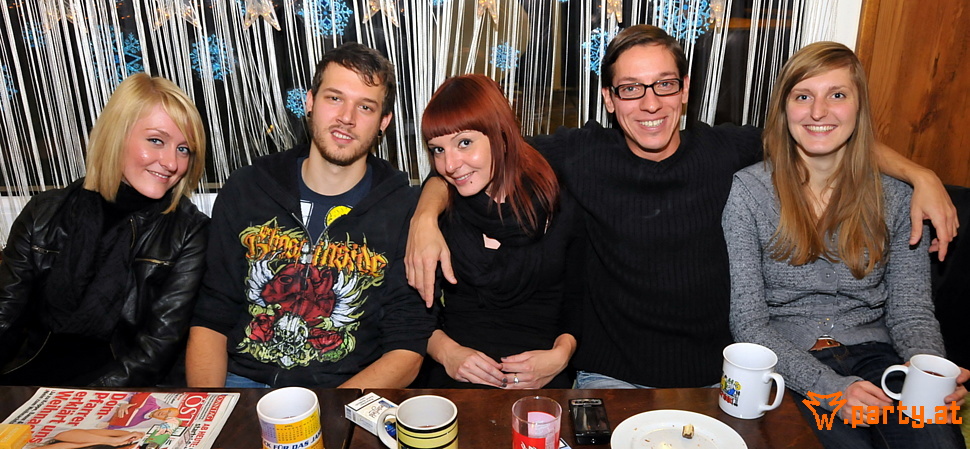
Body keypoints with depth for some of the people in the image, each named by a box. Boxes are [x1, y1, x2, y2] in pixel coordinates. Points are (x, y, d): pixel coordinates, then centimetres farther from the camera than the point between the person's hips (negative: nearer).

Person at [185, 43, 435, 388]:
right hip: (241, 382, 3)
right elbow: (210, 320, 7)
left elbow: (407, 351, -5)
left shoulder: (407, 210, -4)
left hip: (353, 396, -2)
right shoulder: (245, 190, 5)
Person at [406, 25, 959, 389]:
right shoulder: (582, 154, -7)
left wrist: (920, 174, 3)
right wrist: (426, 214, -18)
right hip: (611, 376, -2)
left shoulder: (723, 150, -2)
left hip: (715, 375, 3)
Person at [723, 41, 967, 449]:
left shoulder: (895, 198, 5)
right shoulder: (749, 191, -5)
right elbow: (748, 322, -8)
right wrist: (831, 387, -19)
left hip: (873, 355, 3)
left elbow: (912, 311, 6)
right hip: (788, 367, -2)